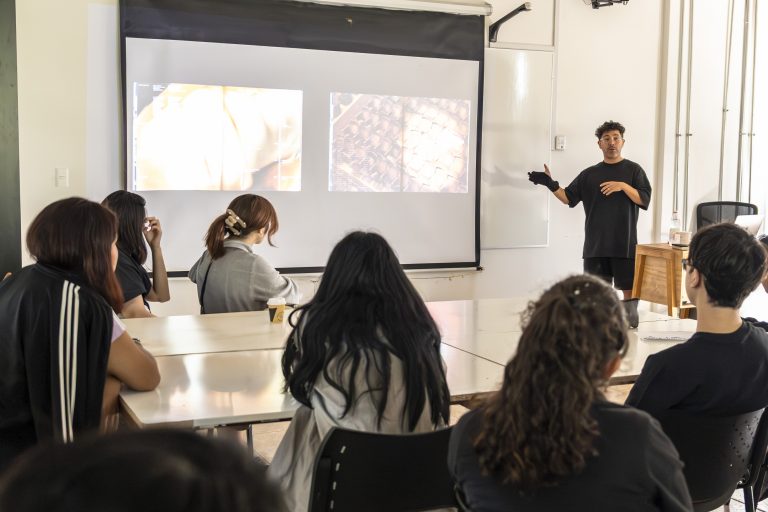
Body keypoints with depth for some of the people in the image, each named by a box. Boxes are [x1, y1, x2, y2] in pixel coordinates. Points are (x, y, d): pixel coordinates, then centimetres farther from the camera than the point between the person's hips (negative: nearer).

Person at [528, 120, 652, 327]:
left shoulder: (633, 170, 4)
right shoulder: (589, 174, 11)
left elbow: (644, 200, -5)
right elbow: (568, 198, 8)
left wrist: (623, 186, -18)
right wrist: (550, 184, -7)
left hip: (625, 243, -2)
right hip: (595, 243, 3)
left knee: (629, 287, 1)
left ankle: (630, 323, 13)